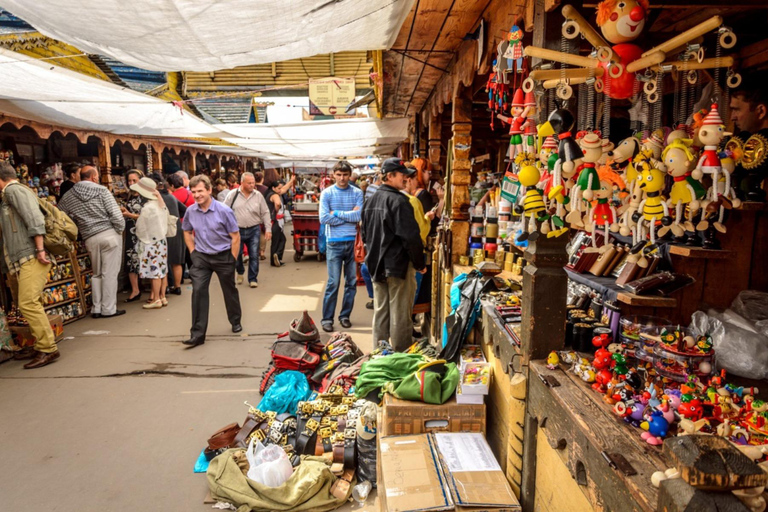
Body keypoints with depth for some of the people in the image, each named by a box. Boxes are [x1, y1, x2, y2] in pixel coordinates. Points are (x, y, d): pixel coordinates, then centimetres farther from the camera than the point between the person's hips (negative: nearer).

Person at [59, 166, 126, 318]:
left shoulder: (68, 196, 8)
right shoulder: (102, 190, -3)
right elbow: (116, 214, -10)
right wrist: (120, 231, 3)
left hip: (90, 239, 4)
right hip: (110, 234, -4)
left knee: (96, 274, 16)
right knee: (110, 273, 1)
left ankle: (97, 309, 17)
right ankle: (108, 309, 3)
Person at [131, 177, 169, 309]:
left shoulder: (148, 208, -17)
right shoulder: (160, 204, 6)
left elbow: (141, 228, -9)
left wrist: (141, 245, 4)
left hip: (151, 243, -8)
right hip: (162, 241, 8)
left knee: (154, 272, -2)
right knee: (162, 270, 11)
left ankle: (156, 300, 4)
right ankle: (162, 297, 19)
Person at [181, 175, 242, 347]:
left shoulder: (224, 210, -16)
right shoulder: (190, 211, -5)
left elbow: (235, 236, -10)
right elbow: (187, 232, 14)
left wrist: (232, 260, -9)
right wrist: (193, 252, 5)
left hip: (223, 256, -2)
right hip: (201, 257, 2)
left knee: (230, 291, 13)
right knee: (198, 291, -9)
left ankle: (236, 321, 37)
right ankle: (198, 333, -4)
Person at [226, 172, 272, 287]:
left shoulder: (258, 196, 1)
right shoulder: (233, 194, -3)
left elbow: (265, 213, 5)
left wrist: (268, 229, -1)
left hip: (254, 230, 0)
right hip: (237, 230, 0)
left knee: (254, 256, 1)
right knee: (236, 254, 8)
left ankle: (253, 279, 13)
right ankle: (240, 272, 36)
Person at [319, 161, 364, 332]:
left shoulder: (357, 193, 3)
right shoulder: (327, 193, 1)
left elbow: (359, 216, -9)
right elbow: (324, 218, -10)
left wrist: (337, 213, -8)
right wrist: (349, 216, -6)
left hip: (352, 241, 2)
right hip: (334, 243, -2)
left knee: (352, 282, 9)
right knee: (333, 282, -2)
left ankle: (345, 315, 23)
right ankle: (327, 318, 9)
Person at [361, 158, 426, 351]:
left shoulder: (371, 201, 10)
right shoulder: (398, 201, -17)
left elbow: (365, 234, 19)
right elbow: (411, 237, -20)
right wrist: (420, 264, -10)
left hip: (376, 266, 8)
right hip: (399, 265, -8)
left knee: (380, 312, 15)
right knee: (400, 315, 2)